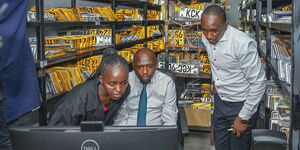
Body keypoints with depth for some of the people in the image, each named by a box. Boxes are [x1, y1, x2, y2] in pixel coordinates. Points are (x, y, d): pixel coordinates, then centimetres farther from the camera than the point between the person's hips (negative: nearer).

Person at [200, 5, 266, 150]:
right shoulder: (206, 37, -7)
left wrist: (243, 117, -19)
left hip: (241, 104, -6)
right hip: (220, 101, 6)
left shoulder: (243, 44, -29)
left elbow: (259, 82, -23)